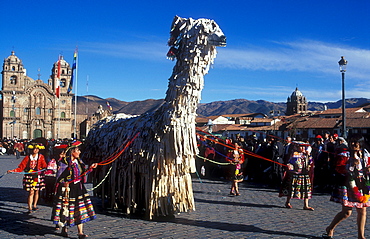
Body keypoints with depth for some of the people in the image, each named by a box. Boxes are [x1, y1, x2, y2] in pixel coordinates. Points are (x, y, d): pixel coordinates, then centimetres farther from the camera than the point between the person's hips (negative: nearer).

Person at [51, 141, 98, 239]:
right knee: (66, 209, 6)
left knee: (80, 209, 0)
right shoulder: (64, 162, -10)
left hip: (78, 189, 6)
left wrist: (90, 168, 5)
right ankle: (64, 229, 28)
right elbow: (59, 177, -8)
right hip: (67, 189, -5)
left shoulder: (78, 161, 9)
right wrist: (64, 183, -24)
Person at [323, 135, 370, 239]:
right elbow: (338, 168, -11)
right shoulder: (345, 154, -4)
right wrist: (351, 166, -19)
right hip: (348, 185, -5)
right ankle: (330, 229, 12)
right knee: (347, 212, -6)